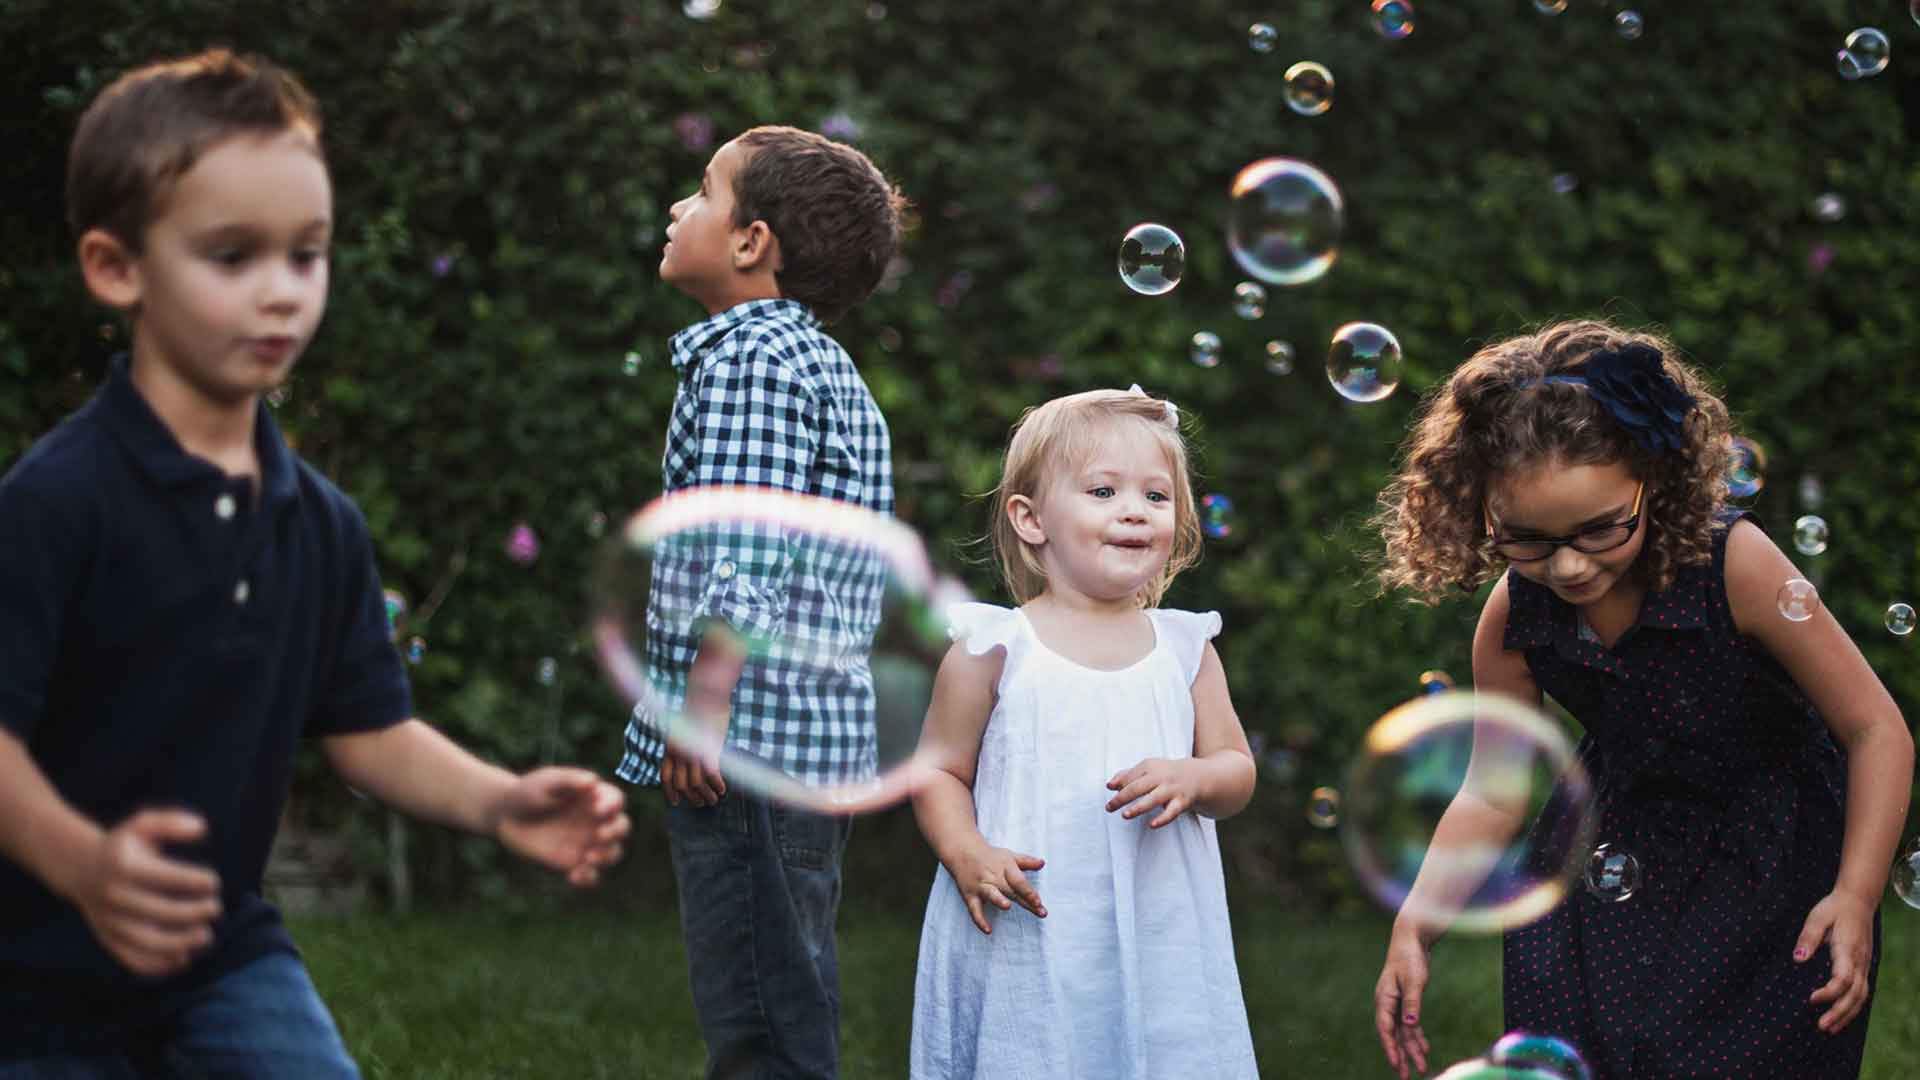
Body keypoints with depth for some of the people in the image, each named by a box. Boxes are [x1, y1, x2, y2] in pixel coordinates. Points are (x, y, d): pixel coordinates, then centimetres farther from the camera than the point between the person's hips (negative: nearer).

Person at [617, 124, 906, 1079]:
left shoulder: (748, 357, -10)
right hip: (821, 743, 10)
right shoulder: (830, 369, 19)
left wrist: (702, 712, -19)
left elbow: (745, 562, -20)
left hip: (750, 744, -10)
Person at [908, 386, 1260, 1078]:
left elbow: (1237, 772, 10)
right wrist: (966, 854, -14)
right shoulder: (995, 649, -1)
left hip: (1159, 938, 3)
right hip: (1024, 939, -3)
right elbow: (940, 770, 3)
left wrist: (1191, 778, -12)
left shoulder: (1184, 647, 7)